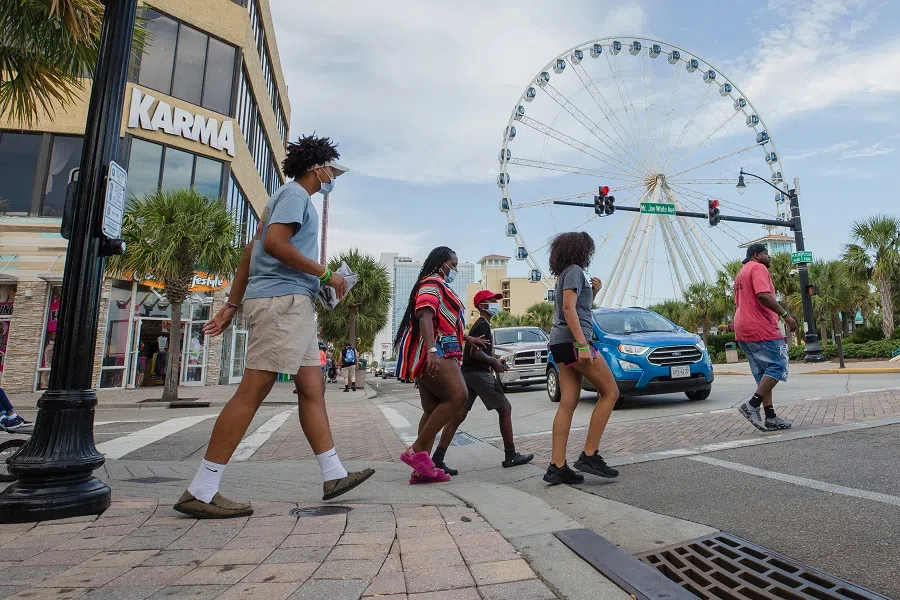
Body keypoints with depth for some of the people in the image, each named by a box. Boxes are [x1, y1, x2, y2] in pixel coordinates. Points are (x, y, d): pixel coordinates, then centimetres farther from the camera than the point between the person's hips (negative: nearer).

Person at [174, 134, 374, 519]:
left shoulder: (290, 197, 27)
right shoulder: (295, 193, -1)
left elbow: (251, 250, 24)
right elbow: (274, 242, -18)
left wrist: (233, 304, 22)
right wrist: (325, 274, -11)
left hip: (292, 305, 10)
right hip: (283, 298, -10)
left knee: (312, 388, 7)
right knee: (253, 391, -10)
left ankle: (333, 475, 11)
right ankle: (200, 492, -4)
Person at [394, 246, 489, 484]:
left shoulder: (440, 287, 29)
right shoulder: (431, 283, -3)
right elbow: (425, 315, -20)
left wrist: (468, 338, 47)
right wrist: (431, 350, -32)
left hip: (438, 354, 11)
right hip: (434, 353, -11)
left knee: (433, 410, 4)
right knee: (458, 395, -21)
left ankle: (421, 469, 3)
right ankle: (417, 450, -18)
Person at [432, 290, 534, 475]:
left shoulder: (478, 324, 23)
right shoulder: (484, 325, -9)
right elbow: (476, 352, -20)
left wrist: (494, 362, 18)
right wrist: (493, 361, -6)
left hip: (467, 373, 9)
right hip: (479, 373, -9)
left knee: (459, 416, 2)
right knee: (505, 408, 3)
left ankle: (437, 459, -2)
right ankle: (511, 456, 10)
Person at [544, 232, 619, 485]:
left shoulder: (565, 274, 23)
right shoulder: (575, 270, -5)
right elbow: (569, 309, -17)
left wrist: (592, 293, 16)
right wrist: (582, 344, -23)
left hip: (562, 344, 9)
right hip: (572, 341, -9)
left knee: (568, 404, 3)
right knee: (610, 391, -1)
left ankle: (557, 467, 1)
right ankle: (589, 455, -2)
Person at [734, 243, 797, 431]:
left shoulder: (741, 273, 25)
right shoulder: (758, 268, -5)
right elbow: (763, 295, -21)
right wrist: (785, 314, -18)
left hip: (743, 330, 10)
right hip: (761, 329, -10)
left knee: (763, 374, 9)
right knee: (778, 367, -7)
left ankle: (771, 418, 8)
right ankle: (752, 405, -14)